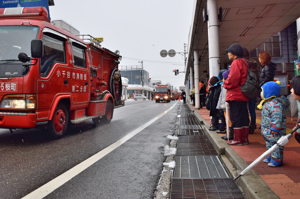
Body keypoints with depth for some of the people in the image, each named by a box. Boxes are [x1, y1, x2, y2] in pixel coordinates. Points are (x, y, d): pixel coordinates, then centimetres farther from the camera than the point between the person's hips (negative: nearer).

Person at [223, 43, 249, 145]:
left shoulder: (236, 62, -11)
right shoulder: (244, 62, 20)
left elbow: (233, 78, -21)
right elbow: (242, 78, 18)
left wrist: (225, 84, -4)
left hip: (235, 95, -10)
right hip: (243, 95, 10)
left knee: (235, 117, -4)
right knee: (244, 116, 11)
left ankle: (238, 139, 0)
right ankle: (245, 138, 18)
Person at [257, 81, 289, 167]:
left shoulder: (275, 104, -25)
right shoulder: (267, 102, 9)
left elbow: (277, 118, -28)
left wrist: (274, 130, -28)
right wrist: (263, 127, 22)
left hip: (274, 130, -11)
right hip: (266, 130, 11)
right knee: (269, 144, 21)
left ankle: (277, 160, 10)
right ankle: (271, 157, 35)